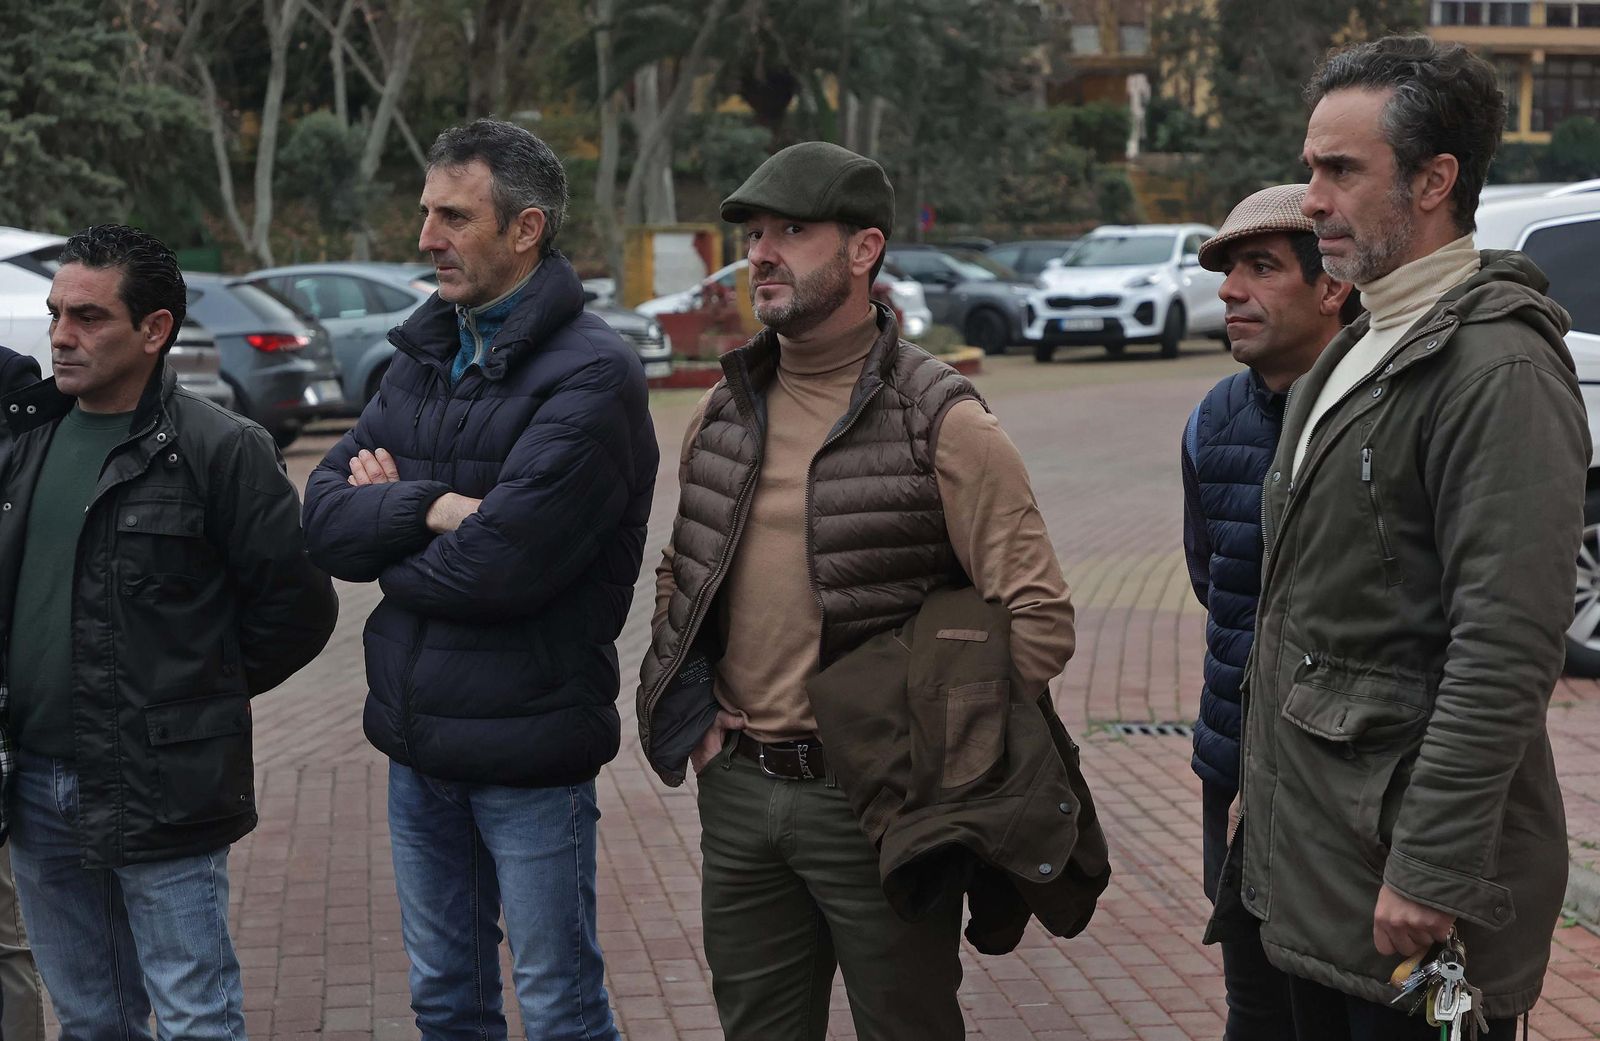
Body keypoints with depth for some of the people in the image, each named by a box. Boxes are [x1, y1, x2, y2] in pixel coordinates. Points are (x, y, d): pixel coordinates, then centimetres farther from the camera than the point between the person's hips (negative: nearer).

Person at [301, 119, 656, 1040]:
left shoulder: (593, 374, -15)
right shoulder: (425, 359, 10)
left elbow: (500, 564, -24)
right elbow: (325, 512, 0)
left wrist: (383, 524, -6)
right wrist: (434, 508, -18)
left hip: (528, 748, -7)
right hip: (419, 739, 7)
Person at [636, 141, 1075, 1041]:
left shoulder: (943, 421, -11)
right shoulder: (723, 413, 7)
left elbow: (1042, 619, -13)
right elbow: (679, 579, 20)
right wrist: (695, 714, 8)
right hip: (736, 793, 5)